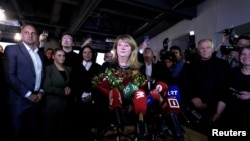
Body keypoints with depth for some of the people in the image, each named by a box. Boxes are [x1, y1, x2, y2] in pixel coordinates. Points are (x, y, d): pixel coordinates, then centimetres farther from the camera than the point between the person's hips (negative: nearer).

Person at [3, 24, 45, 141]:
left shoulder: (40, 54, 14)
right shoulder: (12, 49, -3)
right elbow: (9, 76, -13)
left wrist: (41, 91, 1)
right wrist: (28, 94, -13)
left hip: (36, 99, 5)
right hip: (19, 99, -5)